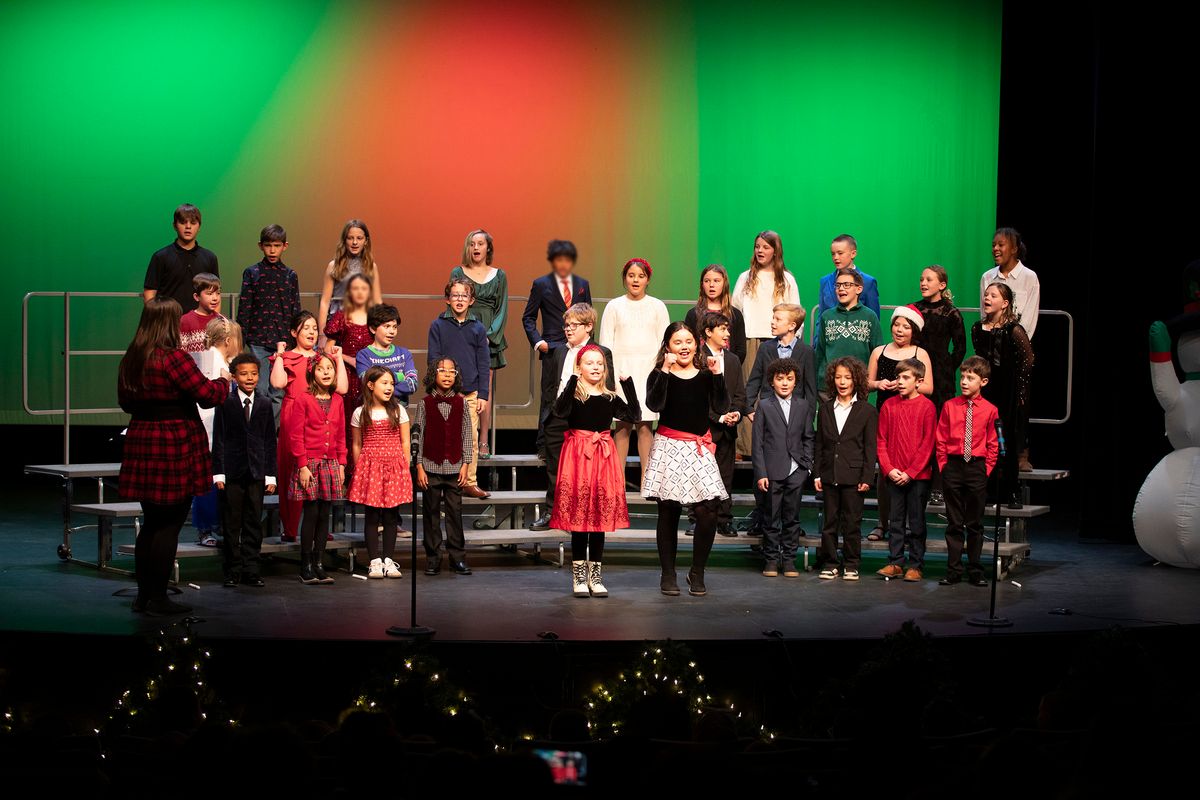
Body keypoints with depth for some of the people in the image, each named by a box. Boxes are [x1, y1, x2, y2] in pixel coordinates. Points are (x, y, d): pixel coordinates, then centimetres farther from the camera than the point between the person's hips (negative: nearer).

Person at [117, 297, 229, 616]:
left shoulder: (131, 360, 6)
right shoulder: (173, 358, -17)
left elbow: (126, 401, 19)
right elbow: (209, 394, -15)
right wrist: (223, 380, 5)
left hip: (142, 444, 7)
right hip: (175, 446, -7)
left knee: (151, 523, 17)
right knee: (169, 526, 1)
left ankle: (143, 595, 22)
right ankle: (158, 598, 4)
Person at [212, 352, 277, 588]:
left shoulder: (265, 405, 8)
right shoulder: (226, 403, 1)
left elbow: (270, 442, 9)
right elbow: (219, 440, 1)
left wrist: (271, 475, 4)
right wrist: (218, 473, -5)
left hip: (256, 473, 2)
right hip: (232, 473, -2)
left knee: (254, 524, 4)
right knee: (232, 525, 2)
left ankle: (251, 571, 10)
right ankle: (233, 571, 9)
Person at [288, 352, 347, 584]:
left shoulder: (337, 401, 10)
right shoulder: (303, 400, -5)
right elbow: (295, 436, -7)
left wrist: (341, 464, 9)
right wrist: (303, 466, -12)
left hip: (331, 464, 5)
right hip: (309, 463, -5)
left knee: (324, 515, 5)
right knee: (311, 514, -6)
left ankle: (318, 564, 11)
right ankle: (306, 567, 1)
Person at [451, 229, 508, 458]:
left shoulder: (499, 276, 11)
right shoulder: (458, 273, 9)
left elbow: (502, 309, 8)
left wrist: (489, 335, -6)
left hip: (489, 338, 1)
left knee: (485, 390, -3)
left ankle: (484, 442, -1)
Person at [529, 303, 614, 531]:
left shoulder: (601, 353, -3)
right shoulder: (558, 352, 14)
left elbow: (608, 390, -5)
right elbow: (548, 383, 19)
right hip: (557, 418, 5)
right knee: (554, 468, 10)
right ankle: (551, 513, 18)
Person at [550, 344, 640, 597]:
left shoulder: (610, 398, 10)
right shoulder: (572, 394, -2)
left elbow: (634, 415, -2)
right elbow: (560, 411, -23)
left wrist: (627, 384, -6)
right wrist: (573, 380, -26)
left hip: (603, 457, 4)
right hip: (577, 456, -4)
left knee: (601, 517, 6)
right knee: (578, 517, -1)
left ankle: (595, 576, 14)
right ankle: (579, 577, 9)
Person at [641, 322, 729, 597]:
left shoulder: (706, 375, 9)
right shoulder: (659, 375, 1)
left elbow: (720, 407, -3)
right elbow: (654, 404, -17)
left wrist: (716, 374, -9)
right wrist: (665, 371, -20)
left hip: (699, 449, 2)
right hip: (668, 448, -2)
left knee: (708, 512, -9)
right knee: (668, 513, 4)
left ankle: (697, 574, 7)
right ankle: (668, 575, 14)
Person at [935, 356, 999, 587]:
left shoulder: (990, 410, -1)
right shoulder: (950, 406, 2)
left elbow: (993, 445, 5)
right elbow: (940, 440, 6)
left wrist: (986, 469, -2)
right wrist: (944, 466, 0)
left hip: (977, 468, -1)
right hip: (953, 466, 1)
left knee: (975, 523, 6)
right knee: (954, 522, 5)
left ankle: (975, 572, 14)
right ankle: (953, 571, 11)